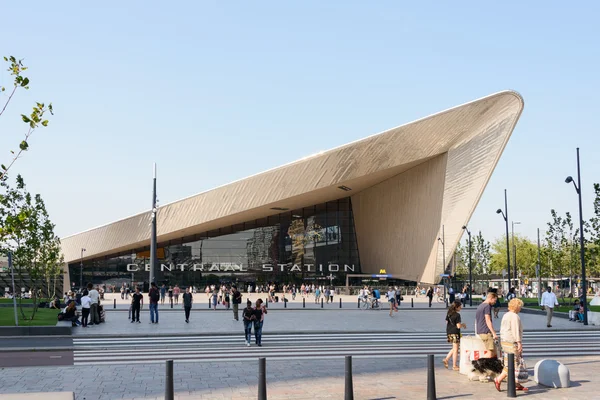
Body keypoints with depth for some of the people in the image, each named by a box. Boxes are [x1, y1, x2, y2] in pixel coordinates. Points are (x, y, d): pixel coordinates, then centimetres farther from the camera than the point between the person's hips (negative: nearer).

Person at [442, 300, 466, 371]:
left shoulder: (448, 313, 7)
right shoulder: (457, 315, -16)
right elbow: (458, 326, -19)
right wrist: (463, 325, 2)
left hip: (449, 333, 8)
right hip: (455, 333, -8)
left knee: (454, 348, 21)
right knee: (455, 350, 1)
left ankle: (446, 359, 13)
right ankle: (454, 366, 5)